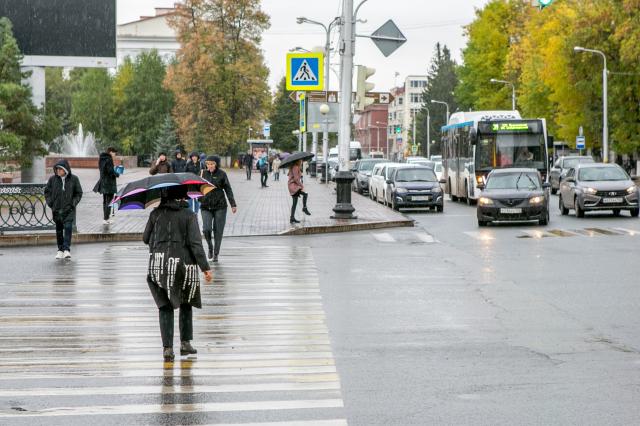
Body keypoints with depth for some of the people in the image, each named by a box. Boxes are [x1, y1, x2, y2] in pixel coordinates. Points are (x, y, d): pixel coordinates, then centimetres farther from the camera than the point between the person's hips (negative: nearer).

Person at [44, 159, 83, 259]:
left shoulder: (73, 179, -2)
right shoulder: (52, 179, 1)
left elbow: (79, 193, 6)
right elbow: (47, 191, 11)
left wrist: (73, 203, -6)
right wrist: (50, 203, 0)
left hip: (69, 209, -2)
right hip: (57, 209, 2)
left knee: (68, 227, -15)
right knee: (59, 230, 8)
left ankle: (67, 249, -16)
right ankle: (60, 250, 17)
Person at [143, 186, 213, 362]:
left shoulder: (156, 214, 1)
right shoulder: (189, 216, -7)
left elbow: (145, 238, 10)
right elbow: (195, 244, -12)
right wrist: (205, 267, -9)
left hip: (157, 266, 2)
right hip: (183, 265, -1)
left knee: (165, 307, 6)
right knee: (186, 304, 18)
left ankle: (167, 347, -2)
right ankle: (185, 343, 20)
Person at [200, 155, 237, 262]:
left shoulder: (221, 174, -3)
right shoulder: (203, 173, 3)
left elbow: (228, 190, 1)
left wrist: (233, 204, -3)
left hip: (220, 206, -1)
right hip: (206, 206, 1)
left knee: (218, 231, 2)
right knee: (206, 229, -13)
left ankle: (216, 254, 15)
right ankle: (210, 247, 14)